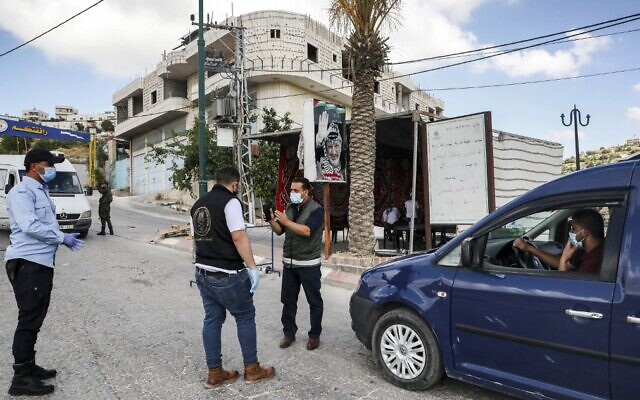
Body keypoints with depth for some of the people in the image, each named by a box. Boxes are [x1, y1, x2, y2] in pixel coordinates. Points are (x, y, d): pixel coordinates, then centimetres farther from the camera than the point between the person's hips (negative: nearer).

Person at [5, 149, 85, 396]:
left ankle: (29, 367, 26)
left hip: (41, 262, 10)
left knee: (35, 318, 15)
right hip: (27, 262, -10)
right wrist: (62, 238, -15)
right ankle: (21, 378, 2)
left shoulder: (41, 191, 19)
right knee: (29, 318, -6)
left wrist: (62, 238, 3)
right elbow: (29, 225, -23)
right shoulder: (22, 191, -11)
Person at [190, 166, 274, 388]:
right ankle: (252, 369, 19)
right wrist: (252, 267, -19)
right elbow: (238, 237, -22)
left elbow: (196, 237, 18)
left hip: (203, 272, 8)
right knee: (245, 317, 8)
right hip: (227, 275, -8)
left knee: (212, 320, 14)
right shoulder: (230, 201, -13)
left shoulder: (198, 203, 12)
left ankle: (215, 373, 23)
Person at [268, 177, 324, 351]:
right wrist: (272, 221, -9)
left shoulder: (316, 209, -10)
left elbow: (307, 231, -24)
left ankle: (315, 335, 20)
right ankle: (289, 333, 25)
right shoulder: (290, 208, 9)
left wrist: (286, 221, -25)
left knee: (314, 301, 6)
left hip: (308, 264, -5)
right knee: (288, 300, 11)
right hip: (289, 263, 6)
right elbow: (280, 231, 9)